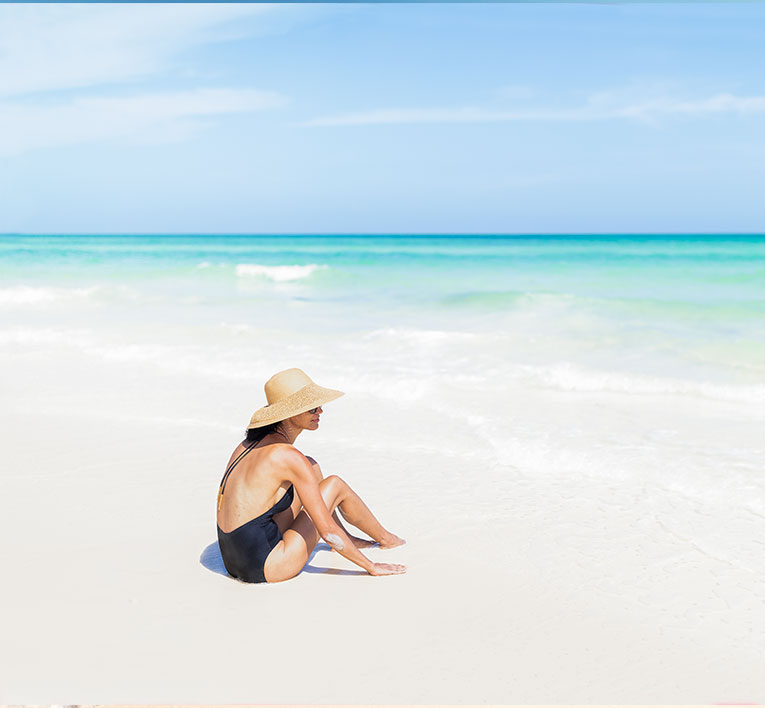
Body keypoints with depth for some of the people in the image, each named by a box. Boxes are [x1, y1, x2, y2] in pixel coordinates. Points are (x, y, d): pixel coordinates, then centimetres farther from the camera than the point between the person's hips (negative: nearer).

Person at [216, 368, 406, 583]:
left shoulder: (249, 443, 7)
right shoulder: (290, 458, -19)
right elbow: (327, 532, -18)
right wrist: (371, 566, -6)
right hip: (266, 568, -8)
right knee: (335, 484, 4)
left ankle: (345, 538, 36)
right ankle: (383, 538, 29)